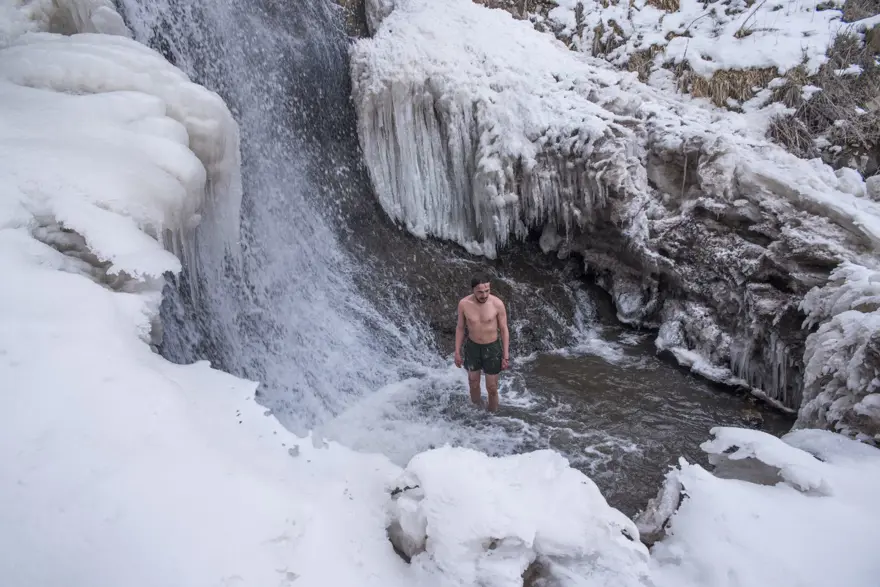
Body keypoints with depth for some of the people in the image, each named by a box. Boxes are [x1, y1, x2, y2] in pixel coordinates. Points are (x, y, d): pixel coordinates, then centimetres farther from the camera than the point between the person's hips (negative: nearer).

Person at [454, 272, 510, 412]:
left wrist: (505, 356, -8)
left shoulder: (497, 304, -22)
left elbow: (504, 330, -10)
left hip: (492, 348, -2)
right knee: (473, 385, 19)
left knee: (492, 389, 8)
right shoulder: (464, 303, -17)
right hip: (472, 348, 2)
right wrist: (457, 352, 2)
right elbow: (460, 328, -2)